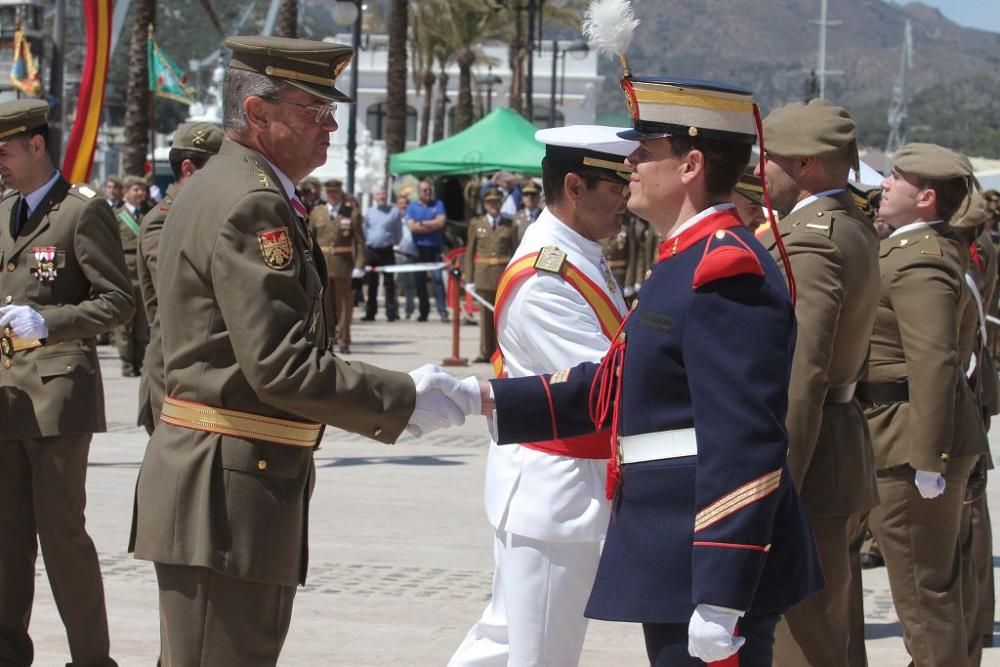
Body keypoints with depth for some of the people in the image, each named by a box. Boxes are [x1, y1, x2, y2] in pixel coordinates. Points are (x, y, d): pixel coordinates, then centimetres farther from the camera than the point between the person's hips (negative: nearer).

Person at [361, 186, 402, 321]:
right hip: (371, 251, 3)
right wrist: (367, 242, 11)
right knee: (371, 283, 7)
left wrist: (394, 243, 4)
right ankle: (370, 312, 12)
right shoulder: (369, 212, 11)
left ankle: (391, 312, -4)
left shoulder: (394, 212, 2)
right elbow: (364, 230, 16)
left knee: (389, 283, -5)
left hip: (387, 251, -3)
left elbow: (399, 233, 6)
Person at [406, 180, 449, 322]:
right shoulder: (412, 207, 8)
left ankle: (442, 311, -15)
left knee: (438, 278, -12)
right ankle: (424, 312, 12)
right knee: (419, 281, 4)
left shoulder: (438, 205, 9)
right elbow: (412, 227, -6)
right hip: (419, 248, 1)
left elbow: (440, 222, -6)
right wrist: (432, 225, -6)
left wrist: (422, 223, -5)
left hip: (435, 248, -1)